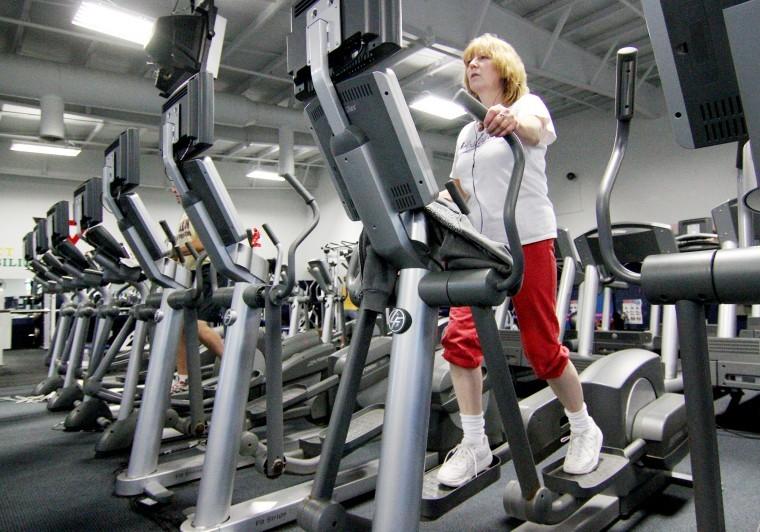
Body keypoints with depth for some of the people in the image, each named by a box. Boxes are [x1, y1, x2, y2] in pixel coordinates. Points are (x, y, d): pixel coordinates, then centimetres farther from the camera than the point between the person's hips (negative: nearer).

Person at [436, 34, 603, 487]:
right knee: (460, 339, -8)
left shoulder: (527, 103, 3)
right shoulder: (466, 132, 21)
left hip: (528, 241, -6)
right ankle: (475, 445, 4)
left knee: (542, 346, -2)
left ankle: (585, 429, 24)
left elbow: (534, 128, -23)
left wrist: (513, 121, -47)